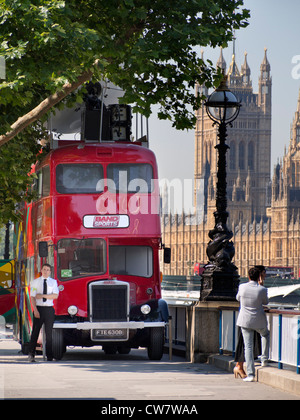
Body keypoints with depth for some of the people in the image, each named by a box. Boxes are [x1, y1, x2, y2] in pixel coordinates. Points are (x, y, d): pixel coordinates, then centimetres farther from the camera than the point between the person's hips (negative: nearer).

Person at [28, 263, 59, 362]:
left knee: (49, 333, 0)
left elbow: (55, 295, -3)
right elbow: (32, 297, -1)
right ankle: (31, 354, 2)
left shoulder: (53, 282, 9)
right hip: (38, 308, -1)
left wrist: (42, 295, -10)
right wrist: (35, 310, -13)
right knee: (35, 332, -2)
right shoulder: (35, 282, 7)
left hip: (49, 309, 1)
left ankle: (49, 355, 4)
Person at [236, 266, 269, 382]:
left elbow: (238, 298, 12)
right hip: (259, 321, 0)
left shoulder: (242, 287, -9)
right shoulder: (262, 290, -14)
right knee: (265, 335, 33)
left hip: (245, 320, 0)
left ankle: (250, 374, -3)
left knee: (248, 346, 2)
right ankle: (264, 358, 29)